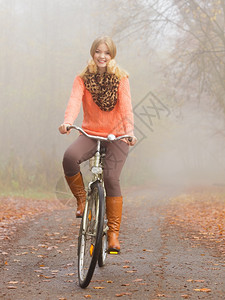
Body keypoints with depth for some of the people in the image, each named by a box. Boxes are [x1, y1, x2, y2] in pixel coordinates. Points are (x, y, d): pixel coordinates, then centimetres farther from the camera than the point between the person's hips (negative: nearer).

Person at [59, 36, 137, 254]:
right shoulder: (82, 79, 2)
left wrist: (129, 131, -31)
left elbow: (126, 105, -13)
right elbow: (75, 100, -16)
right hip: (90, 134, 1)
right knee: (70, 157, -30)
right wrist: (67, 121, -37)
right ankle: (81, 199, -4)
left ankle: (113, 233, -11)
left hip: (116, 136, -1)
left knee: (111, 178, -19)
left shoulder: (121, 78, 0)